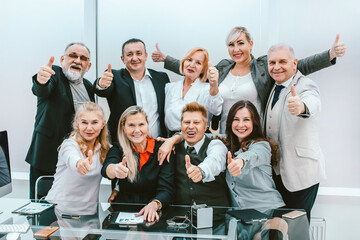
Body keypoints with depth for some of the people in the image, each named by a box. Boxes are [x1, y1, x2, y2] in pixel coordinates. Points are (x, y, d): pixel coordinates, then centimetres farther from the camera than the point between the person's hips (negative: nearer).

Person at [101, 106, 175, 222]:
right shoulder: (117, 148, 4)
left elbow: (167, 190, -5)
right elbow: (106, 169, -18)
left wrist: (154, 205, -26)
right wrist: (114, 169, -42)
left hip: (151, 216, -1)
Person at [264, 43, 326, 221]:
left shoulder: (306, 86, -13)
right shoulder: (275, 88, 10)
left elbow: (313, 103, -38)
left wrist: (301, 106, -61)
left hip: (300, 171, -7)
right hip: (276, 171, 7)